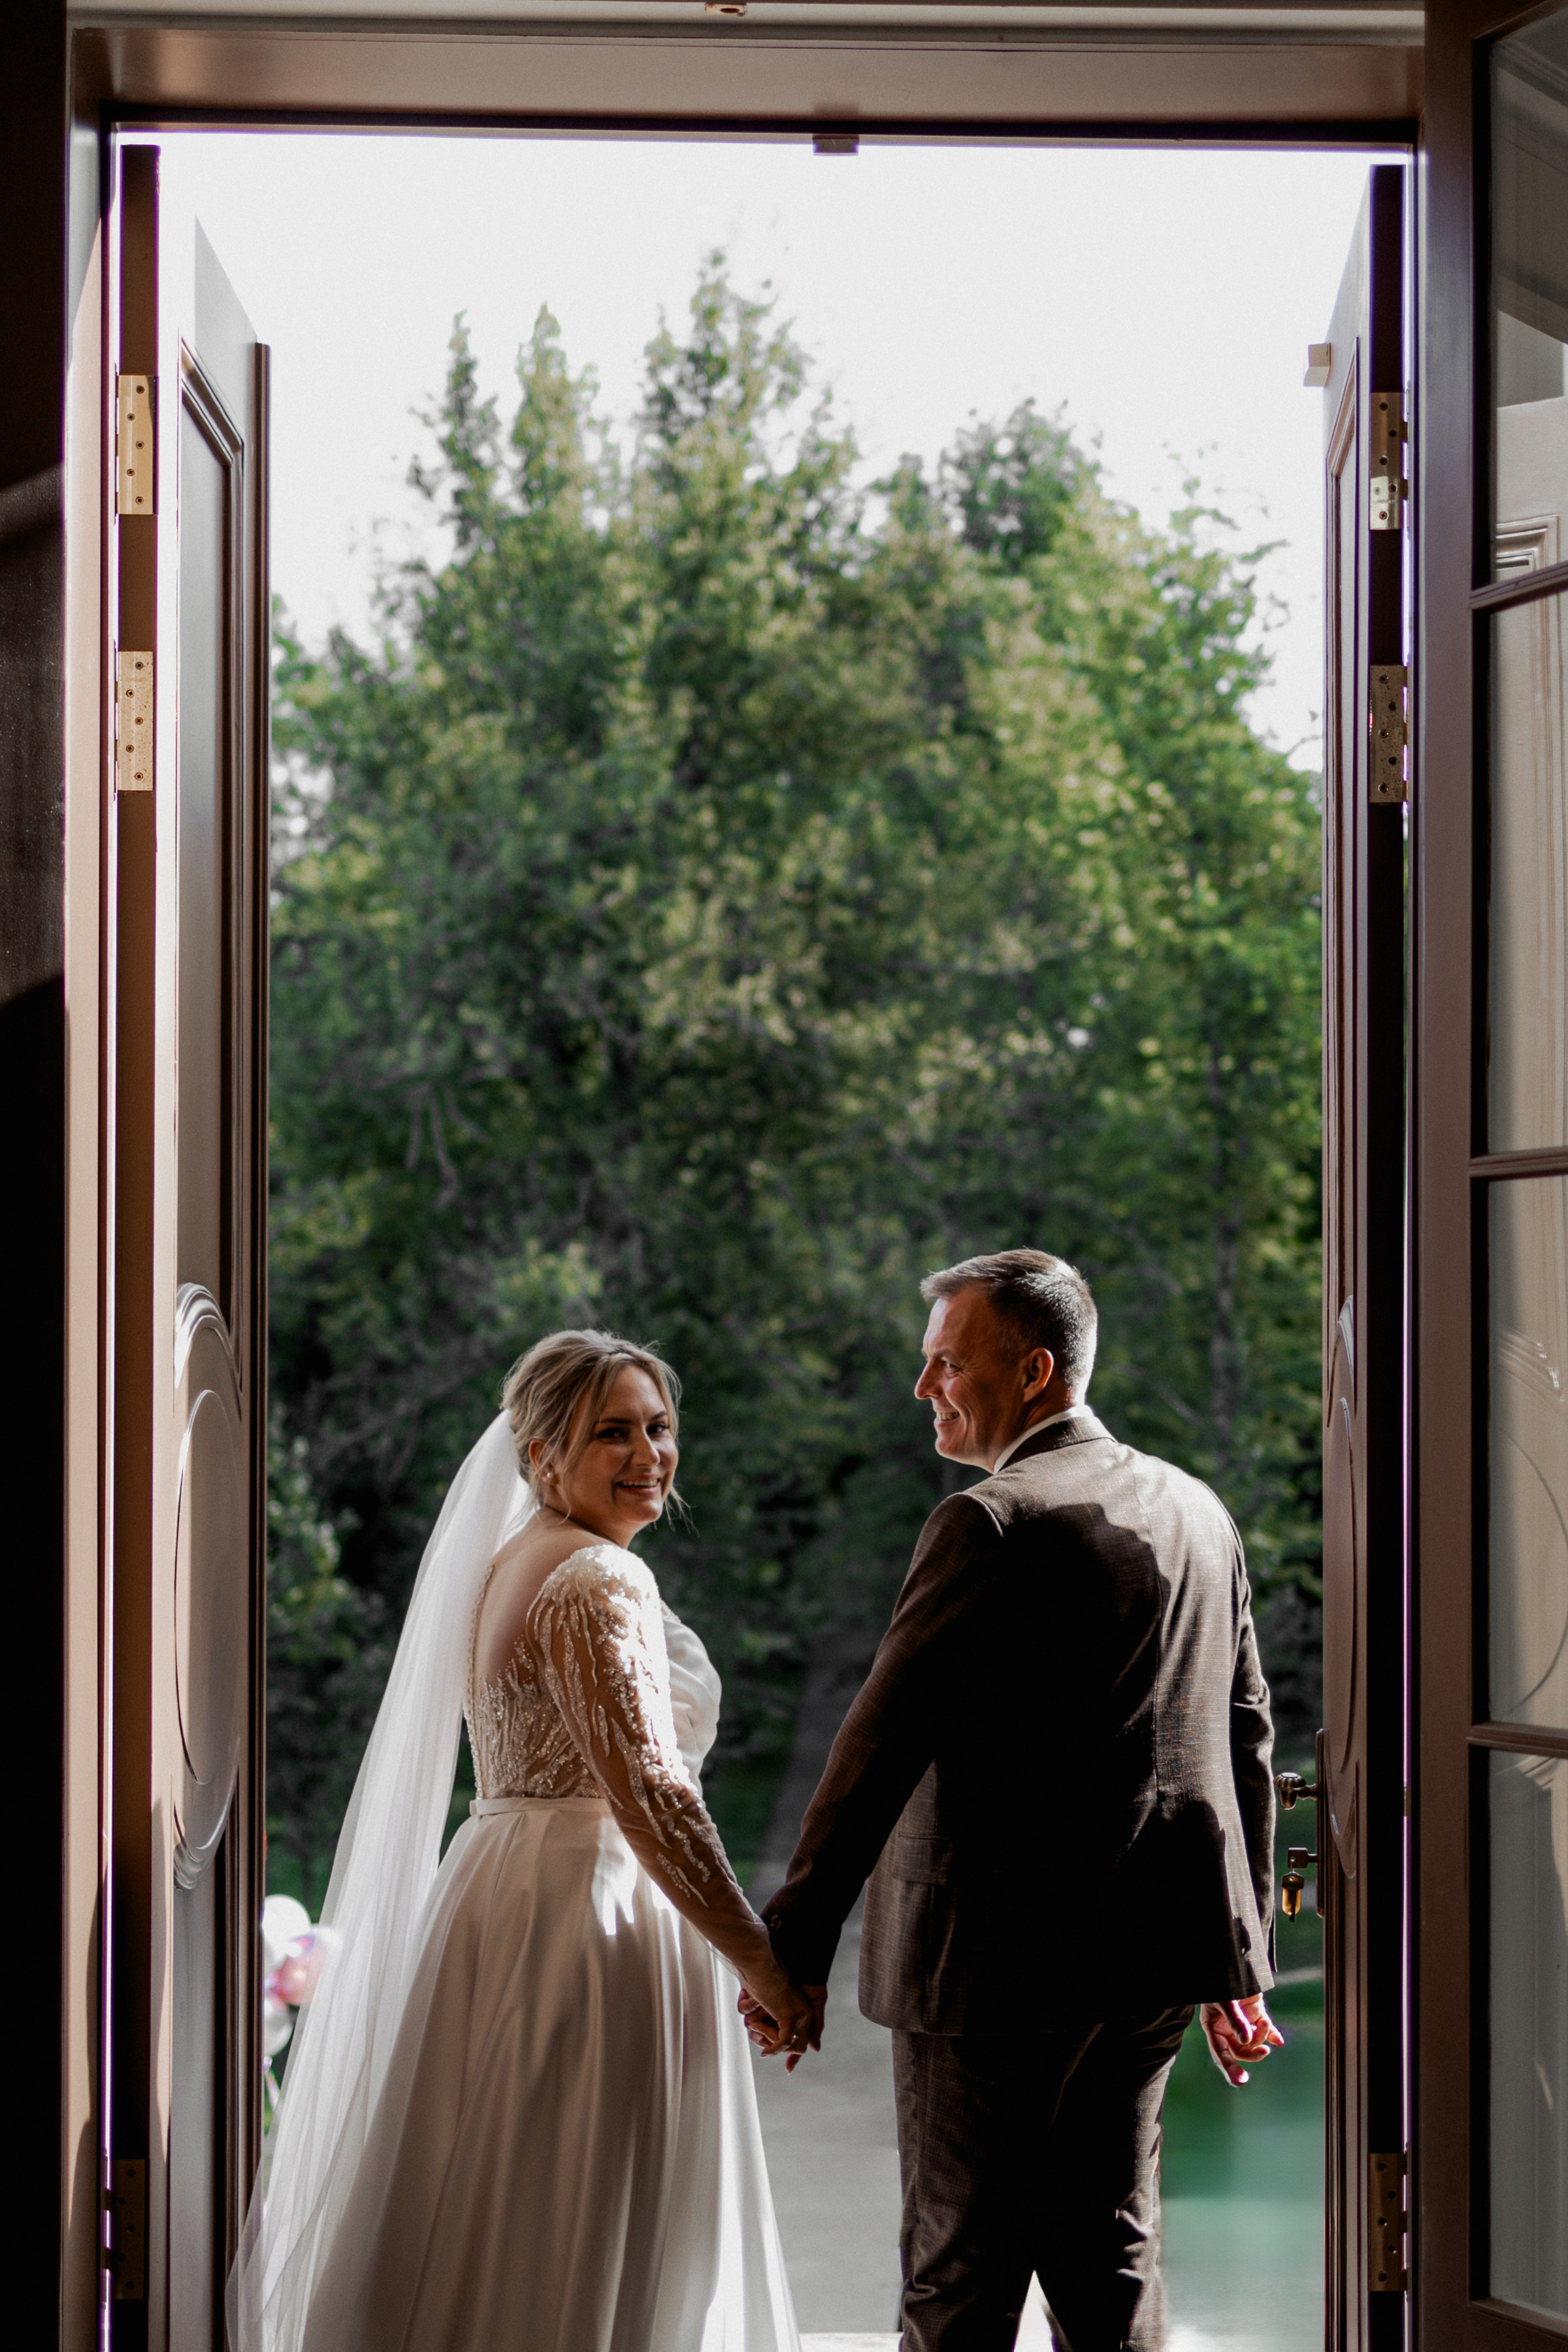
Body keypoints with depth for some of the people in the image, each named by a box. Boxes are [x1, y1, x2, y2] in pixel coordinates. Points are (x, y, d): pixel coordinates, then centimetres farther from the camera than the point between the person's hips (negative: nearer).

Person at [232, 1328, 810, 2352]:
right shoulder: (601, 1580, -15)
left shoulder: (507, 1565, 14)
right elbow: (647, 1792, -23)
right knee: (585, 2255, -5)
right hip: (594, 1916, -10)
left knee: (485, 2243, 13)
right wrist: (763, 1963, -18)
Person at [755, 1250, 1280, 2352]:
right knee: (1110, 2252, 14)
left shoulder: (993, 1522, -15)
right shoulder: (1198, 1511, 11)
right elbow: (1246, 1742, 16)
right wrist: (1242, 1958, 22)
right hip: (1155, 1950, 8)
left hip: (1000, 1960, -7)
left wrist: (798, 1942, -13)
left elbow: (886, 1739, -17)